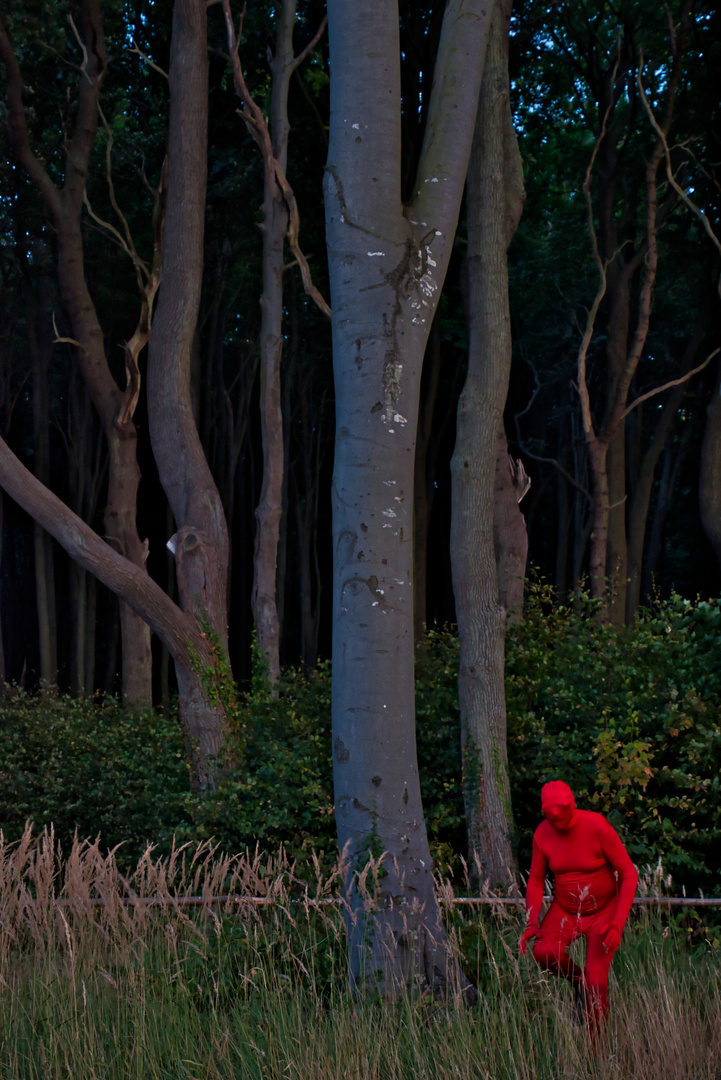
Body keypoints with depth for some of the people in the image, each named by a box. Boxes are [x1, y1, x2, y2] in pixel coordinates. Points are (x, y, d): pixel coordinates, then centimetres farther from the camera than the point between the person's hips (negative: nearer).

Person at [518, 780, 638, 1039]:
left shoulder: (598, 828, -23)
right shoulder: (542, 835, -10)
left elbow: (629, 875, -17)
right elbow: (535, 882, 1)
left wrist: (618, 923, -28)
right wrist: (531, 923, -16)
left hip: (603, 911, -3)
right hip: (564, 910, 3)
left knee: (596, 983, -14)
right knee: (543, 952, -27)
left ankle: (595, 1045, 9)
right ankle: (577, 978, 6)